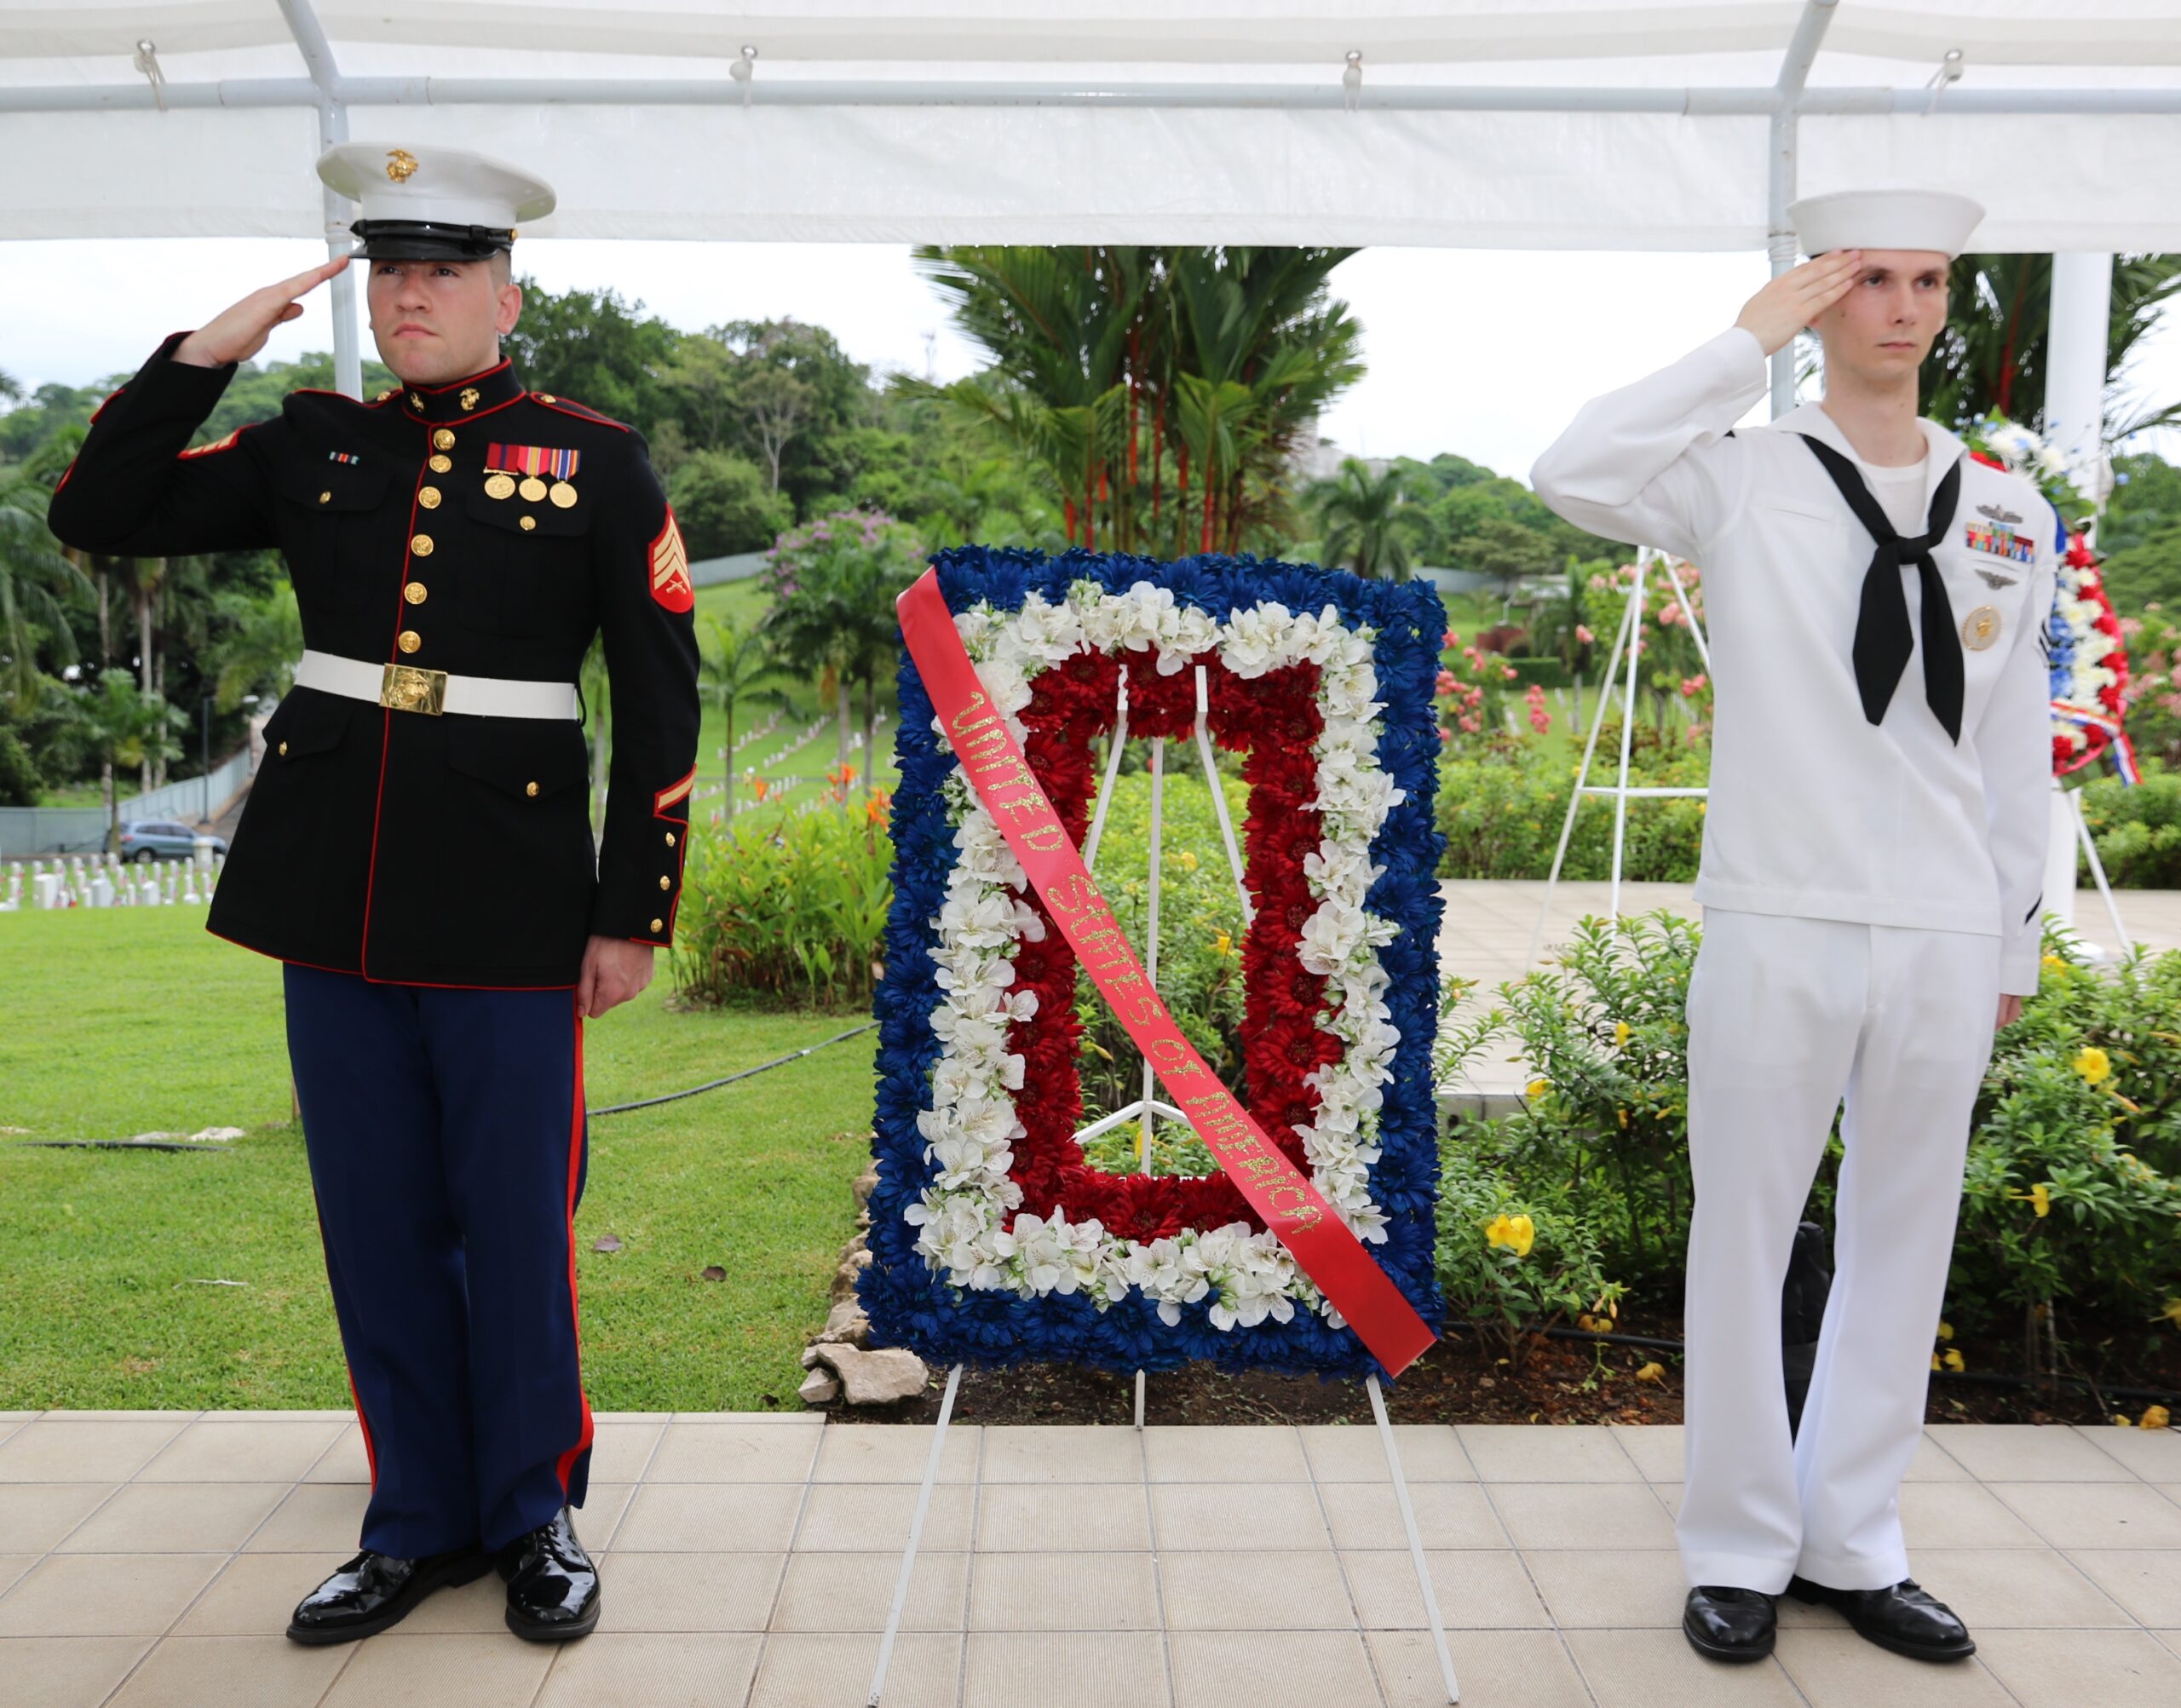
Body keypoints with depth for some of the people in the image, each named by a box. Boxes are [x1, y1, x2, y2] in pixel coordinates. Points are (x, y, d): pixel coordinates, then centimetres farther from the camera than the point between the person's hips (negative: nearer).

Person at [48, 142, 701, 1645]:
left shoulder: (596, 461, 0)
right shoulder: (315, 446, 9)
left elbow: (661, 701, -2)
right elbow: (96, 517, 10)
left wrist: (632, 915, -5)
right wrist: (204, 352, 0)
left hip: (509, 900, -3)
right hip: (336, 893, 4)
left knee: (516, 1224, 5)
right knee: (377, 1224, 11)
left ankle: (536, 1518, 25)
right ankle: (419, 1521, 28)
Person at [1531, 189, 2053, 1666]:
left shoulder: (2007, 513, 9)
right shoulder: (1745, 475, -2)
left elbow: (2018, 750, 12)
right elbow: (1574, 474, -23)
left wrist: (2015, 942, 11)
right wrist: (1748, 341, -15)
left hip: (1947, 940, 4)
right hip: (1780, 929, -4)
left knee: (1904, 1251, 12)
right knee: (1745, 1243, 5)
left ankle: (1854, 1544, 29)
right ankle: (1739, 1550, 22)